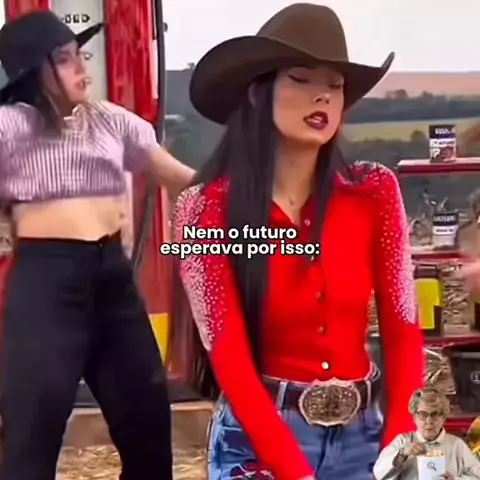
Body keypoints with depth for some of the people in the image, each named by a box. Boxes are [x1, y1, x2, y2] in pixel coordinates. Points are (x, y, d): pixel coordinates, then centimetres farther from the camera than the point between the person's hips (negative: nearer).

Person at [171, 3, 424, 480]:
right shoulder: (207, 208, -12)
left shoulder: (375, 191, -4)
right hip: (258, 436, -3)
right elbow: (229, 357, -16)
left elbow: (402, 329, -4)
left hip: (363, 433, 3)